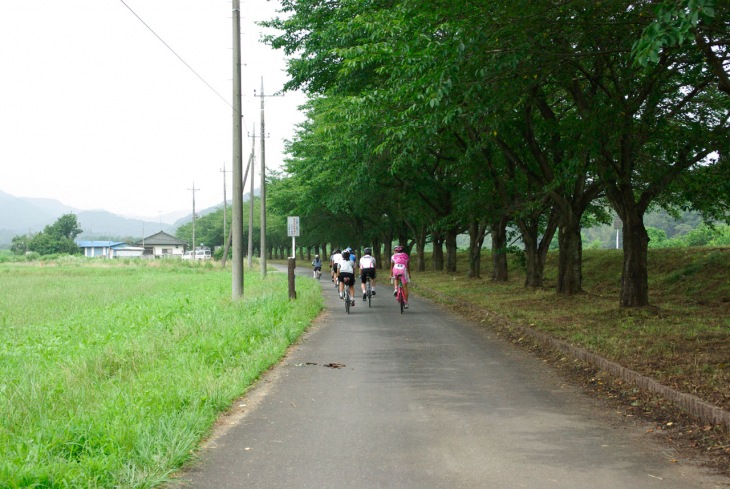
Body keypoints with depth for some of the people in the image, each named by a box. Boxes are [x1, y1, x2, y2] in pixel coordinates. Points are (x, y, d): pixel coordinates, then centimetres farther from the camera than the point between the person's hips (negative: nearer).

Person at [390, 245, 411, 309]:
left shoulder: (393, 256, 23)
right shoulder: (406, 256, 25)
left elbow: (391, 267, 28)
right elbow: (408, 266, 32)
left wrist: (391, 275, 39)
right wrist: (409, 274, 43)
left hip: (396, 270, 0)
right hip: (403, 270, 0)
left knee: (395, 279, 36)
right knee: (405, 287, 8)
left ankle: (395, 289, 10)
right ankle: (406, 303, 9)